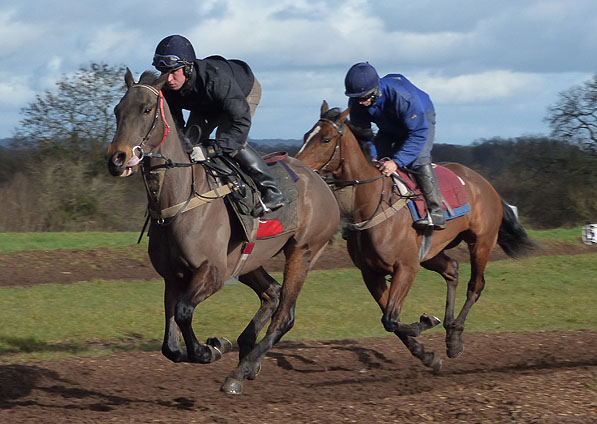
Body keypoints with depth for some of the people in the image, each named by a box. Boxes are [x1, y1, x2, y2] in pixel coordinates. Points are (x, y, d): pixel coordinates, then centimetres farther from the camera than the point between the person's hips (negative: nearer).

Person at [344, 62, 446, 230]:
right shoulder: (356, 103, -26)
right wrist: (371, 157, -32)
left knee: (418, 159, -28)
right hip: (389, 130, 6)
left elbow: (418, 133, -40)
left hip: (421, 120, -6)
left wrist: (397, 161, -47)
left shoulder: (402, 96, -43)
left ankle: (436, 212, -28)